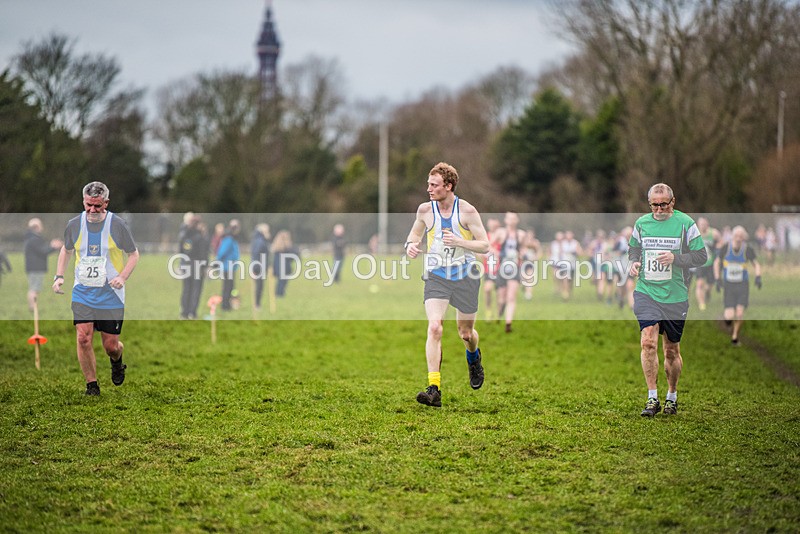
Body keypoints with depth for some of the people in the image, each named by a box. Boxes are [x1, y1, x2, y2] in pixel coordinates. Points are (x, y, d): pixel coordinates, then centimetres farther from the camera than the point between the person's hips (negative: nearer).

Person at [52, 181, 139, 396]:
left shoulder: (117, 225, -9)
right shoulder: (74, 225, -1)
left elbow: (134, 254, 1)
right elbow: (66, 250, 18)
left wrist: (123, 277, -14)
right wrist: (59, 276, 6)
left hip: (111, 294, -2)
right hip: (82, 292, 2)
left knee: (111, 345, 2)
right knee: (83, 338, -13)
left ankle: (116, 362, 39)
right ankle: (92, 385, 3)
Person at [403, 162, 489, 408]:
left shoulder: (467, 211, -11)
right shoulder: (425, 210, -2)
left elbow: (485, 245, -9)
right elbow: (416, 233, 18)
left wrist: (459, 242, -25)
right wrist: (411, 244, -5)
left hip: (465, 277, -1)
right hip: (436, 277, 1)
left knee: (466, 333, 10)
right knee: (434, 328, -18)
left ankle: (473, 357, 49)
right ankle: (434, 389, -21)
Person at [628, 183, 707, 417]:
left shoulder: (685, 223, -3)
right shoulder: (641, 223, 5)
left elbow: (701, 256, -2)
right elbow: (633, 248, 21)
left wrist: (675, 258, -17)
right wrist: (634, 262, -1)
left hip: (675, 296, -1)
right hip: (646, 292, 1)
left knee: (672, 350, 8)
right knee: (648, 341, -16)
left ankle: (672, 396, 27)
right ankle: (652, 399, -11)